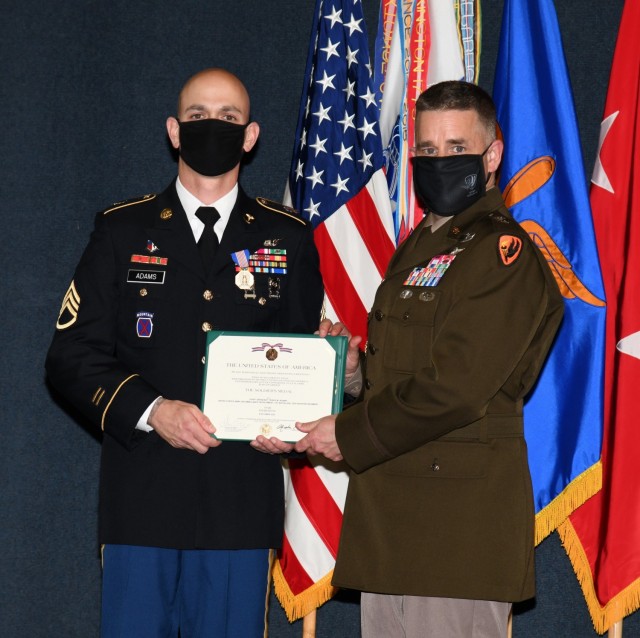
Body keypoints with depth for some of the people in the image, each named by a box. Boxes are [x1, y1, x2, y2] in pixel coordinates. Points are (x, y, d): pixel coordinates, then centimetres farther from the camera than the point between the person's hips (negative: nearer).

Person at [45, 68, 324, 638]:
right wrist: (150, 411, -12)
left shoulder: (289, 239, 11)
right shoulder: (123, 230, 9)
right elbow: (71, 355, 4)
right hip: (142, 499, 0)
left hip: (243, 503, 1)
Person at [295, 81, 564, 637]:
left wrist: (350, 434, -10)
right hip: (391, 508, 9)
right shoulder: (417, 250, 21)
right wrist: (355, 367, 5)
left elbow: (455, 387, -18)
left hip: (458, 518, -9)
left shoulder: (503, 252, -10)